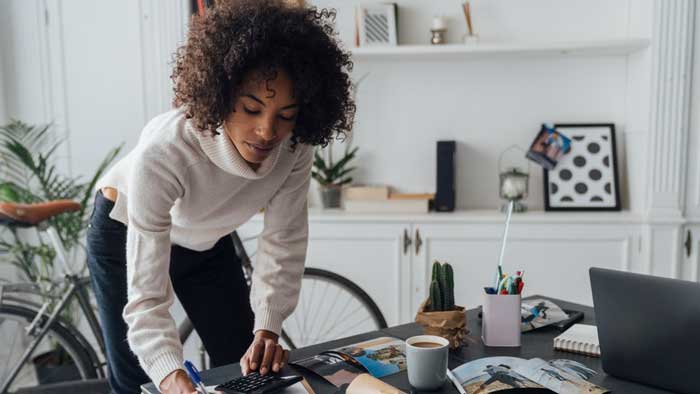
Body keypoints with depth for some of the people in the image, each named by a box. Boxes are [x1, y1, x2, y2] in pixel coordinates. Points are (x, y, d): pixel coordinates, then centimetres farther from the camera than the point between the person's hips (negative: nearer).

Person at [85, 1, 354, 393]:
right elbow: (146, 294, -39)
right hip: (127, 236, -3)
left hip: (206, 240, 4)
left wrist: (267, 329, -26)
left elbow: (284, 241, -17)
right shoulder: (161, 152, -41)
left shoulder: (294, 146, -28)